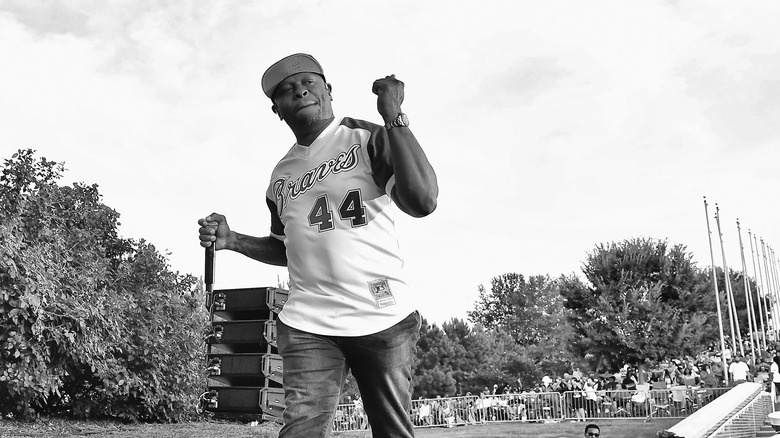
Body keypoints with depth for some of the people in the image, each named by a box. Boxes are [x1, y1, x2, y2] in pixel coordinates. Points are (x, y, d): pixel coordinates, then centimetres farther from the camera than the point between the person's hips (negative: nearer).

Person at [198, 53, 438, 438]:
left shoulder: (367, 138, 0)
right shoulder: (281, 175, 16)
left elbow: (422, 202, -16)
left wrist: (395, 118, -16)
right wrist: (233, 241, 11)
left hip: (383, 317, -3)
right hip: (308, 325, 3)